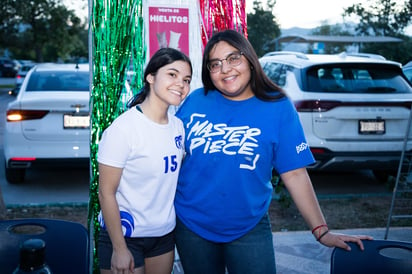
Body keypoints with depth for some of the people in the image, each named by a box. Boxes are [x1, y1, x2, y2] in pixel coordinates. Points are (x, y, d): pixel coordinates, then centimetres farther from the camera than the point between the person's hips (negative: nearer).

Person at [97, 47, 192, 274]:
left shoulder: (178, 126, 1)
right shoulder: (123, 128, -19)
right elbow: (106, 192, -17)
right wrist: (119, 249, -17)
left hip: (165, 234, 6)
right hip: (125, 236, -6)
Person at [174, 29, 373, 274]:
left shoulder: (278, 108, -8)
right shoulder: (195, 101, -4)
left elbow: (294, 173, -8)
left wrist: (322, 231, -10)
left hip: (249, 229, -1)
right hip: (191, 226, 2)